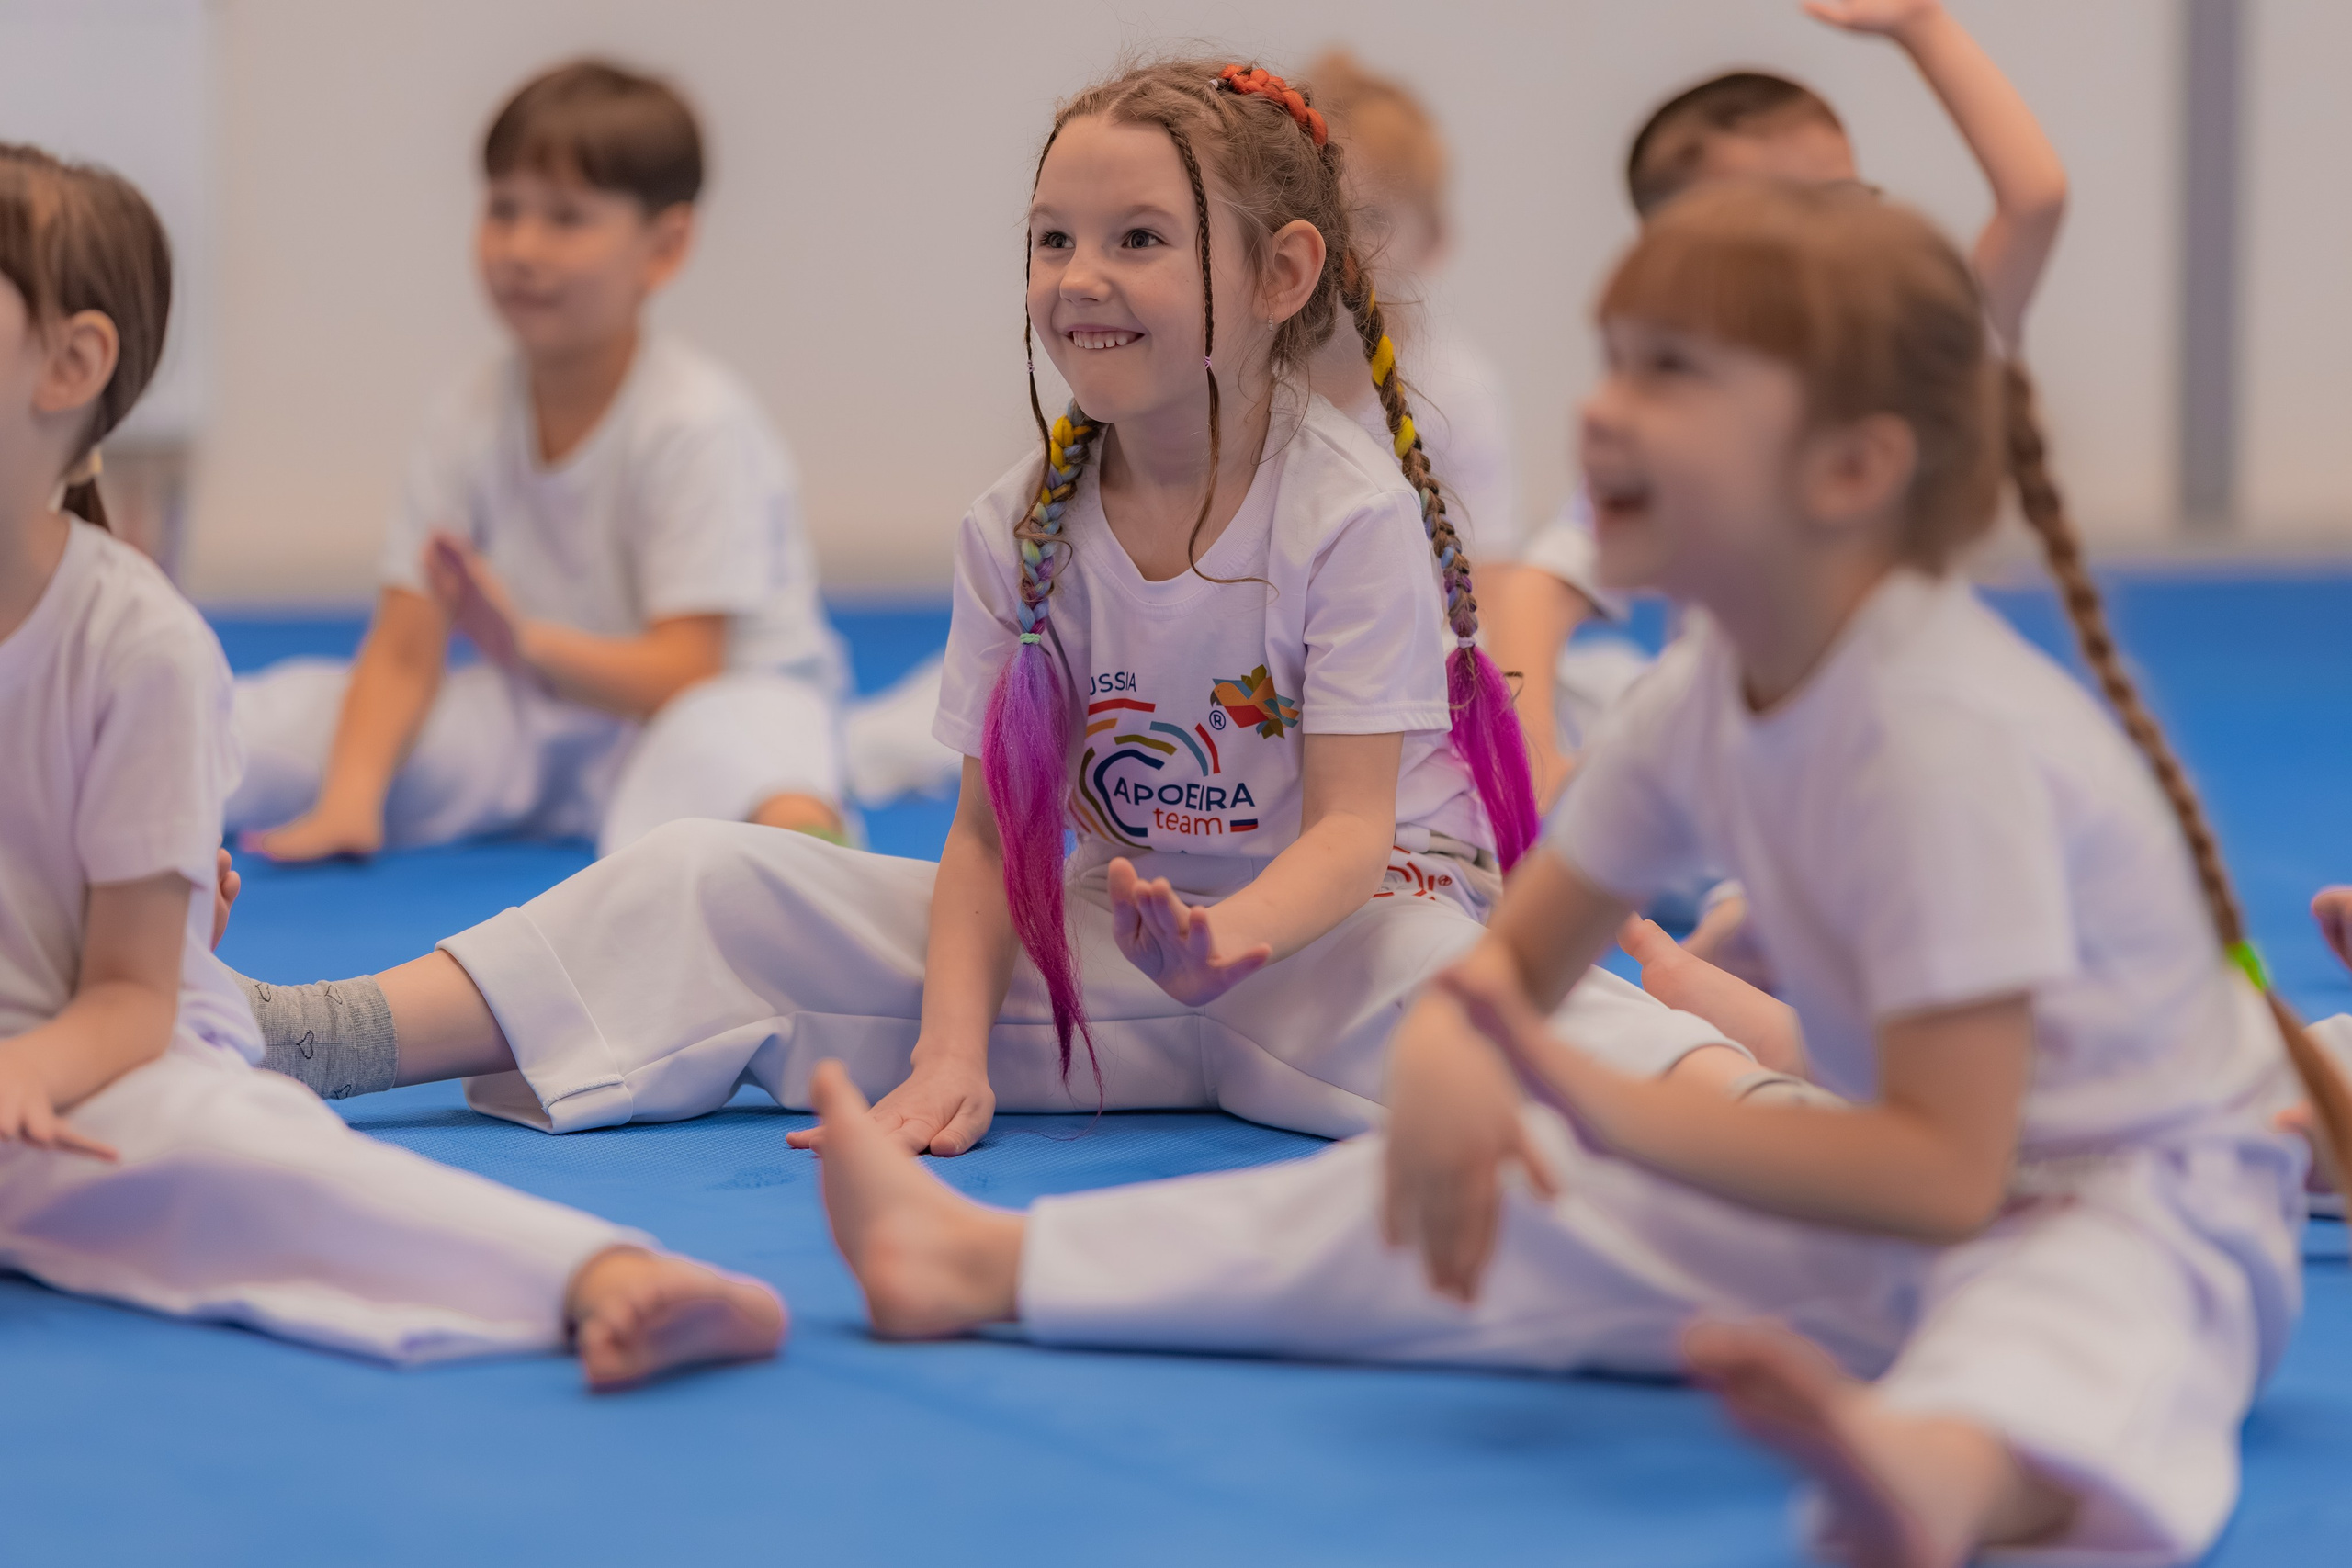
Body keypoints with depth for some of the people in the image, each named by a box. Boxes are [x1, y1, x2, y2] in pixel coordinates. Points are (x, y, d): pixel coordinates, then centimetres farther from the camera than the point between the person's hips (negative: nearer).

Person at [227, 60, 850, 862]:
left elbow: (682, 675, -22)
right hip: (547, 713, 6)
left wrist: (532, 646, -41)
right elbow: (401, 653, -5)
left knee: (711, 748, -43)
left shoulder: (696, 421, -19)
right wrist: (349, 798, -23)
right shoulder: (473, 419, -3)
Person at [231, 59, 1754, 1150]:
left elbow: (1354, 830, -19)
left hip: (1335, 925, -4)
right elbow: (991, 832, -1)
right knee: (714, 883, -7)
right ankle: (297, 1036, -12)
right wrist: (951, 1052, -18)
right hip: (1113, 933, 4)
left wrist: (1226, 940, -41)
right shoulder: (1020, 528, 0)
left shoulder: (1353, 510, -14)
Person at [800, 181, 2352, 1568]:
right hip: (1912, 1179, 9)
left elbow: (1946, 1174, -28)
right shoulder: (1706, 690, -1)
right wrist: (1446, 1047, -16)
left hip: (2156, 1196, -8)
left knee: (2075, 1313, -45)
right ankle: (988, 1259, 9)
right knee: (1480, 1192, 4)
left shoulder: (1950, 734, -27)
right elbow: (1517, 956, 9)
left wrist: (1606, 1107, -29)